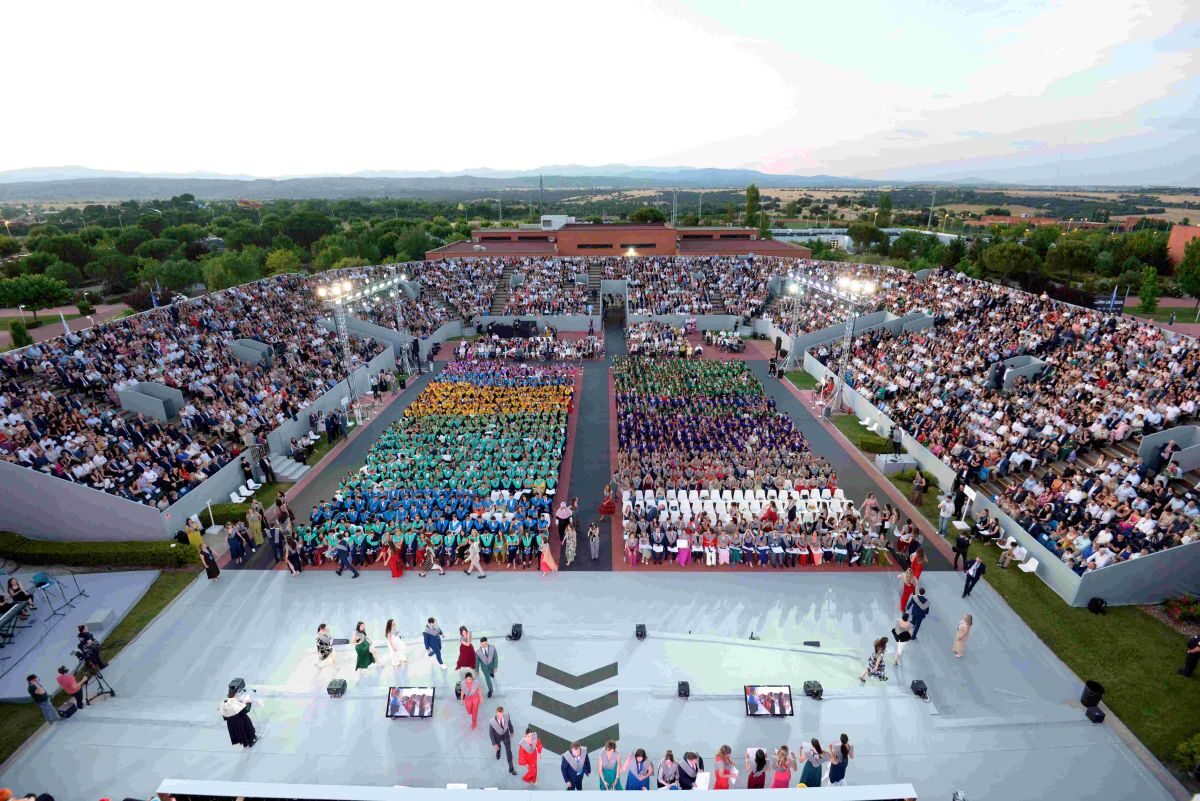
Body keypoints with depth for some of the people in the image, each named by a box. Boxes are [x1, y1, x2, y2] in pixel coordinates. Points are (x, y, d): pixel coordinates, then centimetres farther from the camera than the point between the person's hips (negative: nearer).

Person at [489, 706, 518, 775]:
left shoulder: (507, 716, -35)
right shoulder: (492, 722, -42)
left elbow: (509, 723, -11)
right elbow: (491, 733, -23)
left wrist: (511, 731, 7)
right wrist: (494, 744, -14)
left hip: (506, 735, 1)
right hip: (497, 736, -1)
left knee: (509, 751, 10)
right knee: (498, 746, 32)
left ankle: (511, 768, 30)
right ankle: (498, 750, 71)